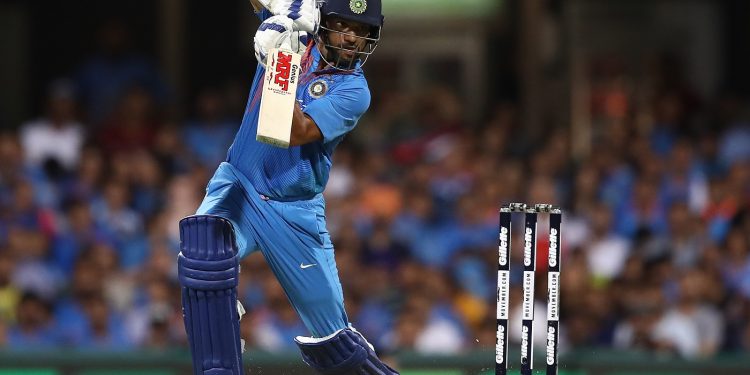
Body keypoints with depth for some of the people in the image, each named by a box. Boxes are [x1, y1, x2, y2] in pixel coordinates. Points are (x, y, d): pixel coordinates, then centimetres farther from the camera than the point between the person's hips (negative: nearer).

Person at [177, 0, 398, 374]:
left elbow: (297, 133, -23)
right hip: (239, 188, 1)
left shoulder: (354, 90, -9)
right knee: (203, 250, -32)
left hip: (296, 213, -1)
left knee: (331, 338, 2)